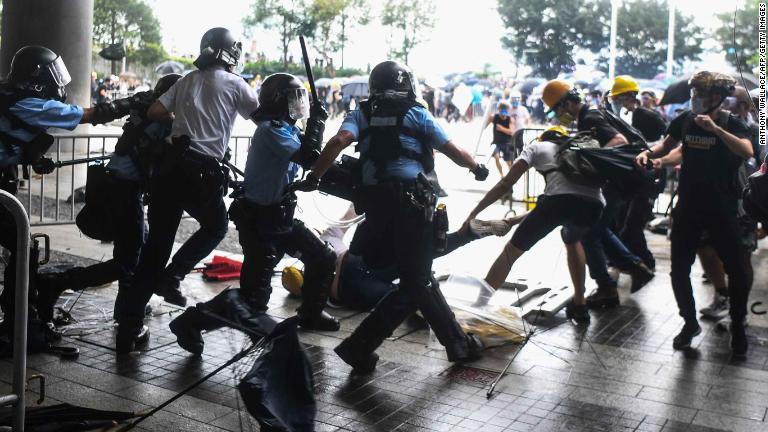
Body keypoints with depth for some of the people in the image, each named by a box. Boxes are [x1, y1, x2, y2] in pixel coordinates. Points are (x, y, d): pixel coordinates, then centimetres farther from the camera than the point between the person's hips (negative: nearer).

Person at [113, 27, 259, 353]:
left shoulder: (187, 81, 17)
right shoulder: (234, 84, 6)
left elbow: (153, 112, 9)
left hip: (170, 165, 5)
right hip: (202, 173, -4)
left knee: (156, 243, 9)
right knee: (215, 227, 24)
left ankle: (128, 325, 9)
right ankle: (171, 276, 6)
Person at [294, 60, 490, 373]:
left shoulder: (362, 114, 13)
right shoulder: (417, 114, 9)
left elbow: (339, 140, -7)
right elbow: (452, 151, 12)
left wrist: (313, 177, -8)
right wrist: (476, 167, 29)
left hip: (375, 203, 4)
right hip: (411, 201, -4)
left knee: (420, 277, 15)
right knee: (415, 283, 7)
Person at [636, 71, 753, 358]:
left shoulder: (732, 124, -8)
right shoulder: (686, 120, 1)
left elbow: (747, 152, -27)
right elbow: (667, 145, 17)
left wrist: (715, 128, -35)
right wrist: (648, 153, -3)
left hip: (722, 209, -3)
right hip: (688, 206, 3)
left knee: (739, 271, -1)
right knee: (679, 270, 5)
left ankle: (737, 327, 22)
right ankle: (690, 323, 25)